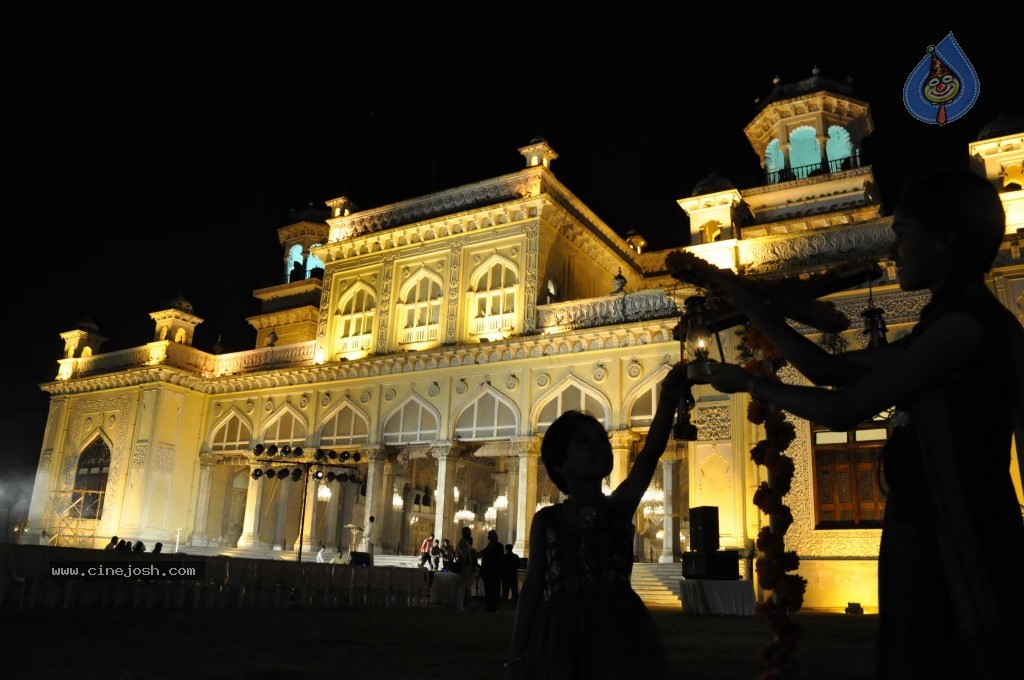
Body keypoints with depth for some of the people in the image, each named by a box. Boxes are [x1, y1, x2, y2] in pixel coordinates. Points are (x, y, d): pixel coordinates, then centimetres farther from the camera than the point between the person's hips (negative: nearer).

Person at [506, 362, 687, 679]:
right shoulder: (547, 519, 2)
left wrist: (669, 398, -29)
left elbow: (649, 455, -15)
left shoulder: (620, 506, 2)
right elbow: (532, 590, 4)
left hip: (617, 634, 0)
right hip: (560, 637, 0)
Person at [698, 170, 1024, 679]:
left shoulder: (966, 322, -16)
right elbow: (826, 369, 16)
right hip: (932, 537, 9)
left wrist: (749, 382, -4)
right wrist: (745, 300, 15)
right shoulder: (945, 326, 14)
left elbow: (842, 409, -18)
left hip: (957, 542, -9)